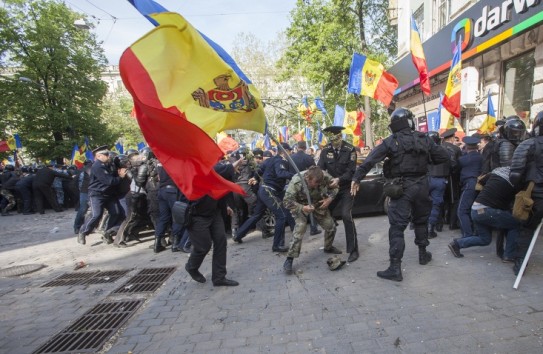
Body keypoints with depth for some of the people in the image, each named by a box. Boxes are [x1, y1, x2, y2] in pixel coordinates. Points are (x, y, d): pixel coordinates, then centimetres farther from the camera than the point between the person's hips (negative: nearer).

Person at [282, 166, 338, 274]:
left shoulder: (325, 177, -26)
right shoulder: (296, 181, -36)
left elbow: (334, 187, -5)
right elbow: (287, 201, -31)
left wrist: (330, 198, -22)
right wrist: (302, 208, -42)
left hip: (318, 204, 5)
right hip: (300, 205, -4)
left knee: (331, 226, 6)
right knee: (300, 228, -24)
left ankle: (328, 248, 38)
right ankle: (289, 259, -14)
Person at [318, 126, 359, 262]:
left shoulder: (350, 150, -13)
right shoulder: (325, 151, -3)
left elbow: (351, 172, -15)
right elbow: (320, 168, -5)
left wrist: (339, 179, -30)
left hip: (346, 188, -4)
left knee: (346, 215, -17)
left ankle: (353, 250, -3)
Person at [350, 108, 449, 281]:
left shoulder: (391, 141, -6)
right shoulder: (424, 139, 5)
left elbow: (370, 160, -16)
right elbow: (443, 156, 8)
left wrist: (356, 178, -16)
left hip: (402, 188, -4)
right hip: (421, 185, 5)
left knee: (397, 226, -5)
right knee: (421, 220, 25)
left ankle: (395, 268, -7)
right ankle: (423, 254, 40)